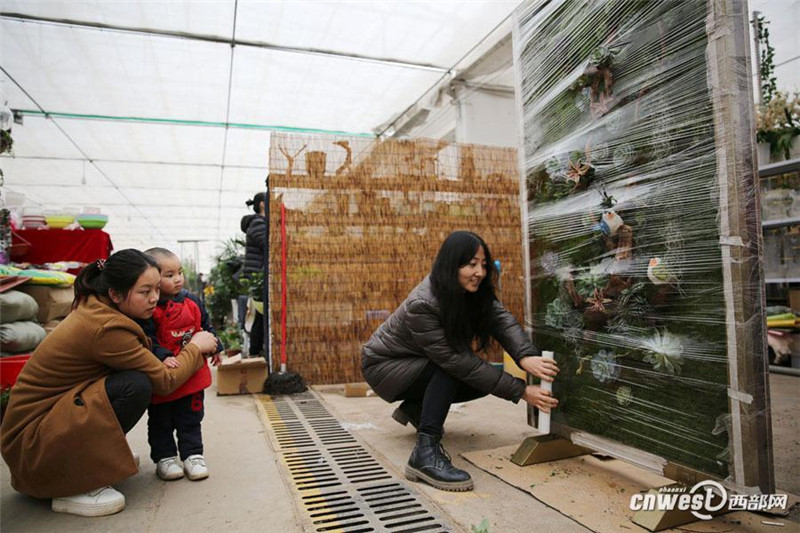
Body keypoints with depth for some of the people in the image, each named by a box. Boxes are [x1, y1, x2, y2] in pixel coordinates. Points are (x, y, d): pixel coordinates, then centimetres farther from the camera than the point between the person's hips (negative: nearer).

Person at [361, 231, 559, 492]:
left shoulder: (473, 292, -11)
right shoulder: (421, 305, -33)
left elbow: (503, 320, -24)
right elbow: (459, 362, -34)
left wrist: (526, 356, -45)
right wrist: (520, 391, -34)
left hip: (418, 365, 7)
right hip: (385, 365, -7)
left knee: (488, 378, -8)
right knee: (451, 368, -31)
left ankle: (415, 408, 8)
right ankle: (425, 453, -34)